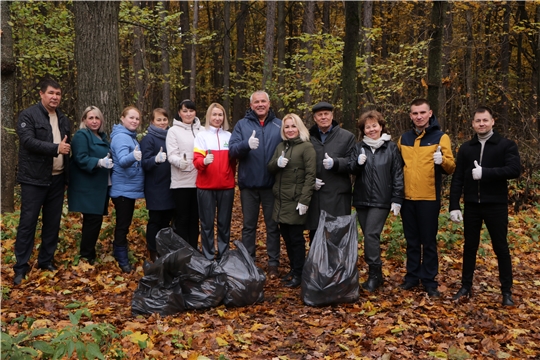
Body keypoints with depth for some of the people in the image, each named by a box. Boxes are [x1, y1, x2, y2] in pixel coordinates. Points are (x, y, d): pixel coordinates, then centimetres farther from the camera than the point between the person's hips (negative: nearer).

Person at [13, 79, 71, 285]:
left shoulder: (63, 120, 15)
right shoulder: (28, 115, -5)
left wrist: (67, 173, 10)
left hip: (57, 179, 6)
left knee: (53, 222, 10)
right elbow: (28, 141, -19)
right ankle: (21, 267, 5)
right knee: (28, 222, -3)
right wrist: (55, 148, -25)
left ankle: (46, 260, 23)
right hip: (34, 179, -6)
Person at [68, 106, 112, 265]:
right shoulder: (81, 136, -8)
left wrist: (109, 161, 11)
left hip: (100, 186, 9)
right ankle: (86, 256, 2)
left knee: (95, 219, 11)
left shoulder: (102, 137, 18)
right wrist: (99, 162, -34)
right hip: (87, 188, -8)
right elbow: (81, 159, -21)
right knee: (93, 219, -9)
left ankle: (89, 252, 22)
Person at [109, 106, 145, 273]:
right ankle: (122, 260, 5)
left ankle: (119, 253, 28)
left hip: (131, 188, 9)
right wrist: (133, 156, -49)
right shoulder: (121, 137, -15)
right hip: (123, 189, -9)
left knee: (125, 224, 16)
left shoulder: (132, 137, 12)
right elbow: (122, 161, -31)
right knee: (123, 225, -2)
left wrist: (138, 157, 4)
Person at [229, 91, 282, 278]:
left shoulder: (279, 125, 5)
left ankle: (273, 263, 18)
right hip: (249, 184, 0)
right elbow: (232, 150, -7)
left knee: (272, 225, 8)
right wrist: (246, 144, -26)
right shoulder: (242, 124, 4)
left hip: (272, 184, 0)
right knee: (249, 225, 10)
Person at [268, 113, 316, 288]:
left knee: (296, 237, 1)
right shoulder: (281, 146, 14)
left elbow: (310, 175, -13)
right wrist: (277, 163, -11)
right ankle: (293, 268, 27)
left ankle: (299, 274, 12)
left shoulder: (307, 147, -8)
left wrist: (304, 200, -19)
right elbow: (270, 168, 13)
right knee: (286, 236, 13)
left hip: (296, 200, -7)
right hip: (280, 200, 7)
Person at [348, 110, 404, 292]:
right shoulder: (359, 147, 9)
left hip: (381, 200, -4)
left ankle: (375, 274, -1)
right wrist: (358, 163, -16)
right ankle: (375, 273, 21)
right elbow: (350, 169, 6)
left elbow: (398, 174, -2)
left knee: (371, 234, -12)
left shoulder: (391, 147, 0)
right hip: (361, 199, 4)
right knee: (368, 236, 9)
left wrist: (397, 199, -7)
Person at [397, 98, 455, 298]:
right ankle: (412, 276, 22)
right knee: (412, 241, 12)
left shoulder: (440, 137, -2)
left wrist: (442, 160, -29)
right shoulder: (404, 138, 10)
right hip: (407, 198, 4)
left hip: (429, 198, -4)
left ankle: (429, 280, 13)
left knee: (428, 241, 4)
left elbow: (451, 168, -7)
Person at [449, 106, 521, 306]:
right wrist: (454, 206, -1)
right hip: (472, 205, 3)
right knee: (470, 246, 11)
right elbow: (457, 179, 5)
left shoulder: (506, 145, -2)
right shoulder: (466, 148, 8)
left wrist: (485, 173, -22)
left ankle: (506, 291, 16)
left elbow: (515, 170, -16)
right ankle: (466, 287, 22)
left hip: (496, 205, -3)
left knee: (500, 247, 5)